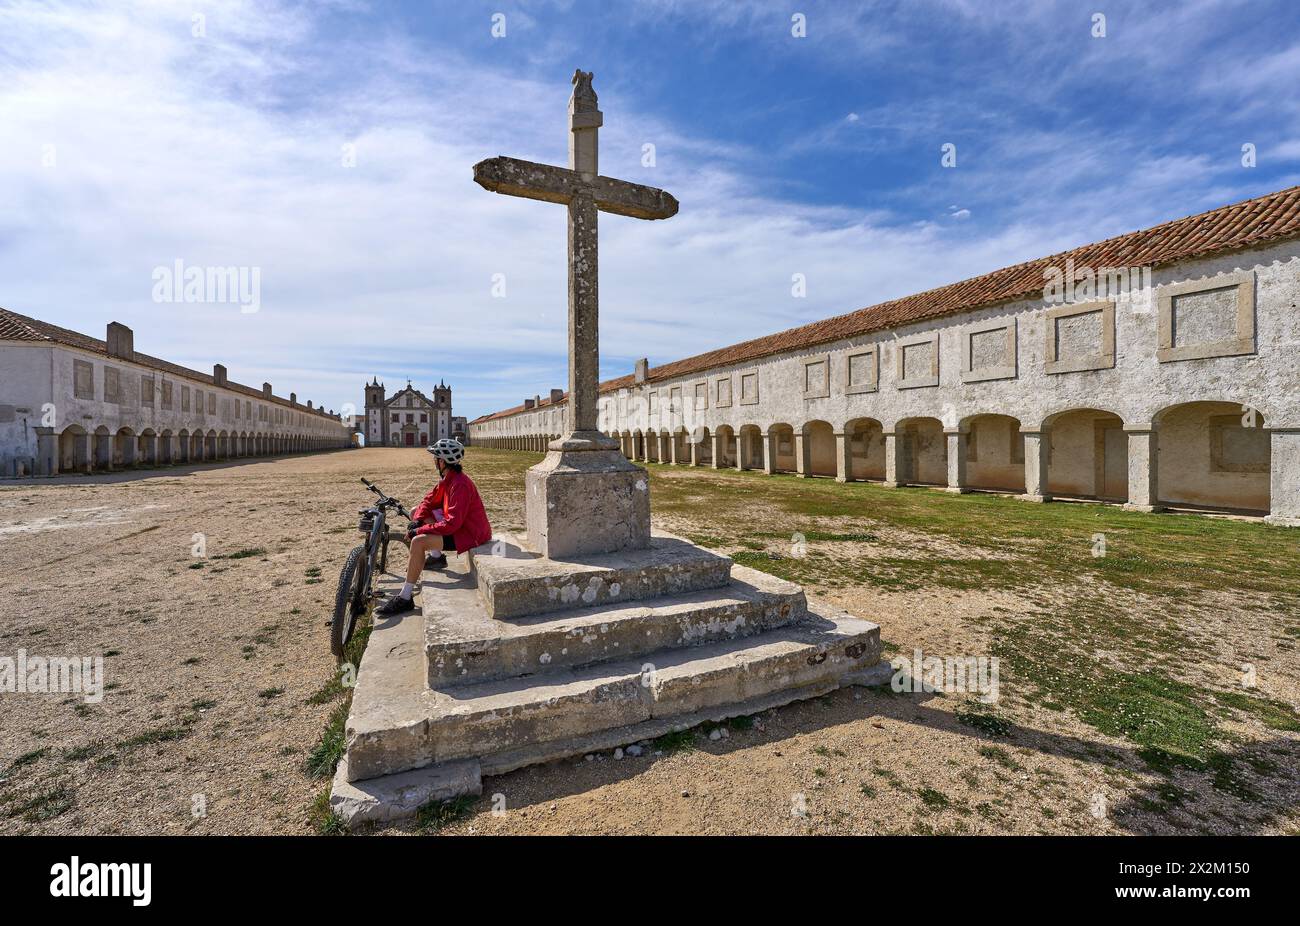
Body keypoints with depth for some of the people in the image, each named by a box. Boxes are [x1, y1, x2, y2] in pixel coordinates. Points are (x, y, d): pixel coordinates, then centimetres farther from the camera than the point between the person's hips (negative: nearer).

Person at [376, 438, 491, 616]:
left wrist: (418, 531, -23)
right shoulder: (448, 478, 4)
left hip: (469, 533, -10)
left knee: (418, 542, -27)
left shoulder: (460, 485, -27)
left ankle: (405, 598, -17)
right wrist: (417, 521, -7)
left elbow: (451, 523, -31)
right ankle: (436, 556, 15)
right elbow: (429, 500, 11)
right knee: (415, 512, 13)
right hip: (457, 524, 10)